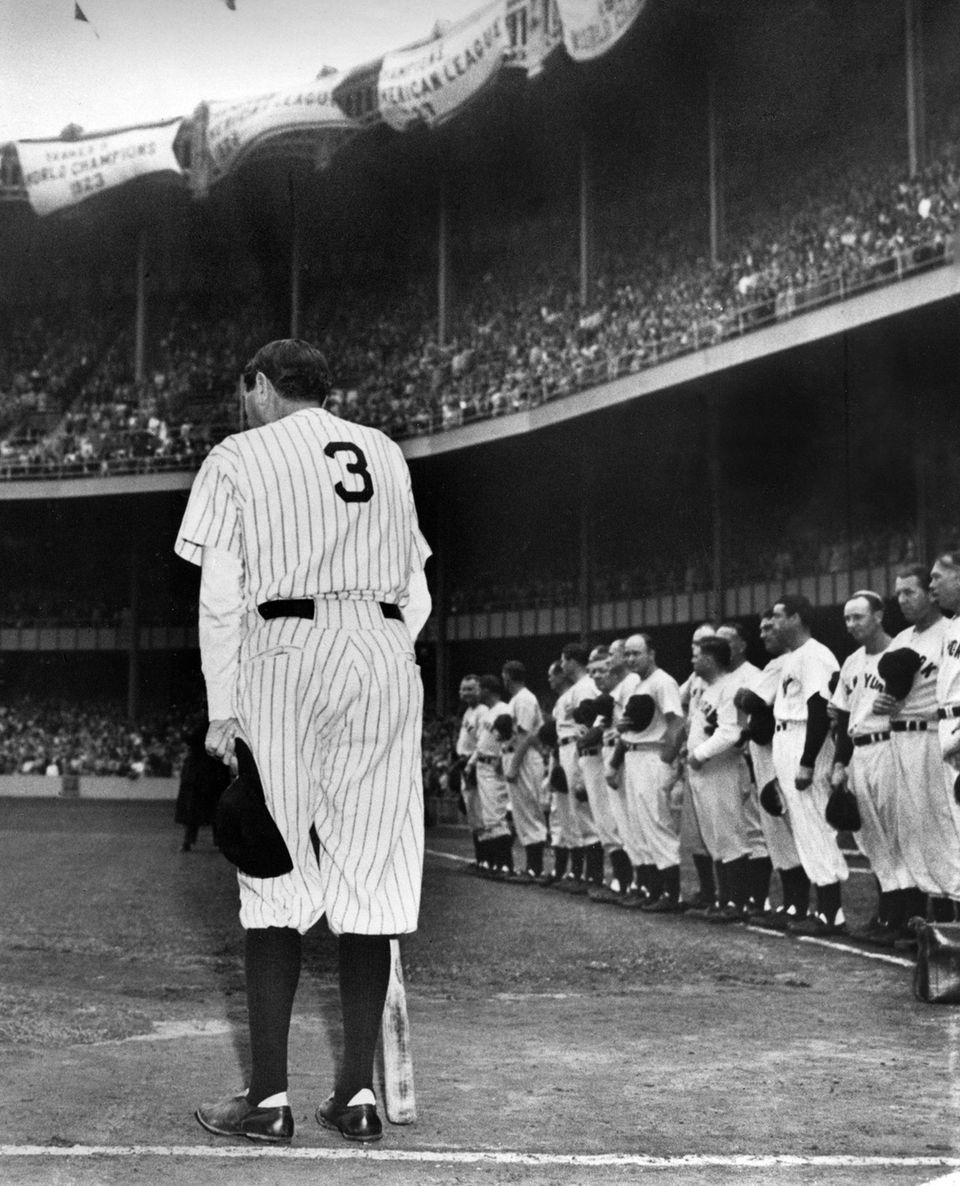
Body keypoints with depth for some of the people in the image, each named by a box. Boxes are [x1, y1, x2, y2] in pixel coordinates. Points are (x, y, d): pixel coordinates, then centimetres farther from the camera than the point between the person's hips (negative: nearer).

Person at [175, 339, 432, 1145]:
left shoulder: (238, 459, 6)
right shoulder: (386, 454, 18)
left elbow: (220, 598, -3)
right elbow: (417, 596, 16)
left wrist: (221, 710, -3)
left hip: (285, 656, -3)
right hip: (386, 658, 4)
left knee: (276, 881, 1)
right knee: (369, 880, 4)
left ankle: (269, 1097, 1)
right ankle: (359, 1094, 6)